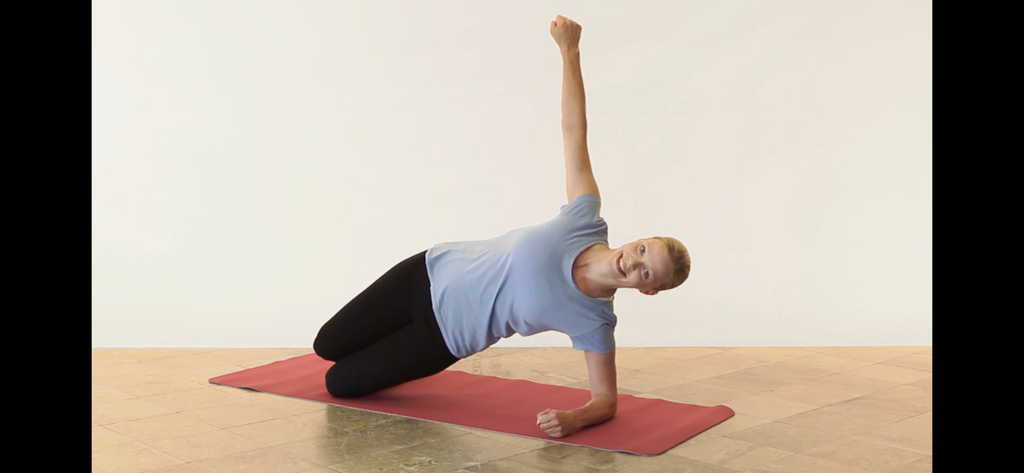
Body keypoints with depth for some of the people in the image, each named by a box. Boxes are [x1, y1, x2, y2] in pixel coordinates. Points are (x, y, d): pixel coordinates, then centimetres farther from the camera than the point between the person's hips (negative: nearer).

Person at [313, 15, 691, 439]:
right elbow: (573, 131, -14)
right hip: (432, 272, 2)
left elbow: (606, 400, -13)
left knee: (338, 383, 0)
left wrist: (575, 419, -36)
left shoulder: (595, 320, -21)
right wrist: (569, 51, -19)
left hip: (447, 336, -2)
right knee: (327, 346, 12)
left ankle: (413, 358, 26)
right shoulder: (586, 222, -19)